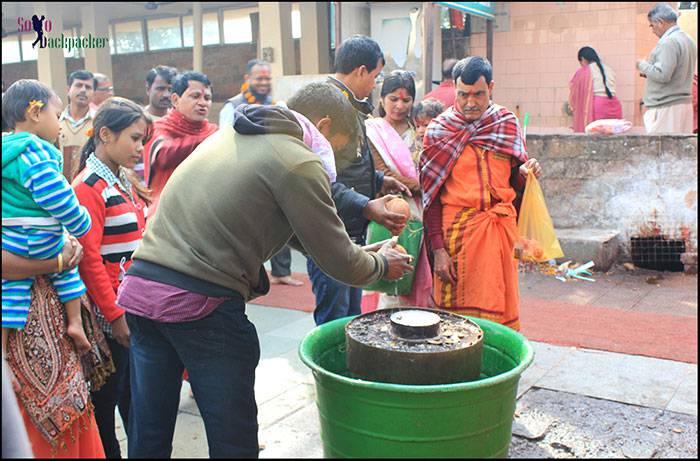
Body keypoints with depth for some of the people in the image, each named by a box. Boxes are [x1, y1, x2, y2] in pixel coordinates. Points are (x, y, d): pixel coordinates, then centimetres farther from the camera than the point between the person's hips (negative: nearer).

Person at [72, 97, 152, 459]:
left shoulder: (125, 180, 10)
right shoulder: (89, 187, -16)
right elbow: (89, 258, -20)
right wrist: (114, 316, -18)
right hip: (110, 312, -8)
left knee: (134, 390, 19)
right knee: (107, 395, 7)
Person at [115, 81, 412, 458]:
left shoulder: (228, 135, 18)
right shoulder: (298, 163, -9)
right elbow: (340, 264, -3)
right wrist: (382, 264, 18)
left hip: (140, 286, 9)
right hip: (202, 305, -8)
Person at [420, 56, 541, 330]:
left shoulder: (508, 125, 8)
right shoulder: (439, 130, -1)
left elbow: (514, 183, 16)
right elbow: (431, 196, -3)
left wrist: (525, 174, -8)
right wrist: (438, 249, -10)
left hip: (500, 228, 3)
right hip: (456, 230, -2)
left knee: (500, 308, 7)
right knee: (457, 310, 1)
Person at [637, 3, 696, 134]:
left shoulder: (668, 42, -13)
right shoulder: (688, 40, 17)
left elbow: (662, 75, -20)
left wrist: (643, 65, -4)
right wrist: (649, 72, 16)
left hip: (667, 108, -10)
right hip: (684, 103, 10)